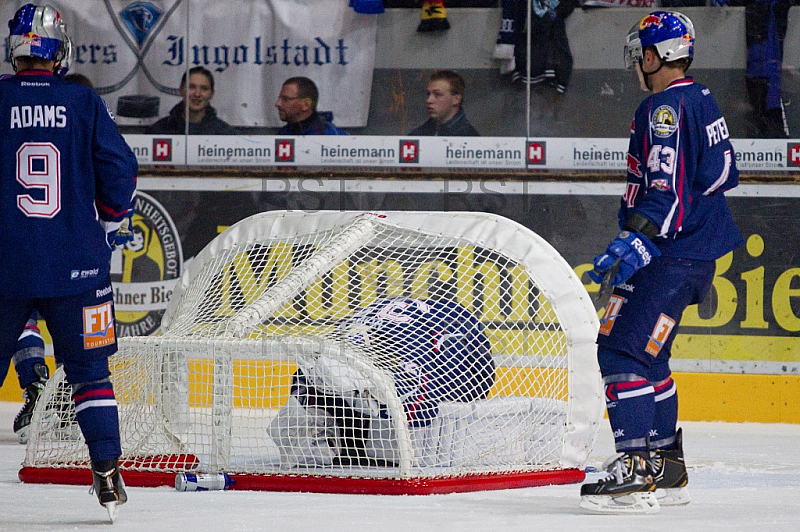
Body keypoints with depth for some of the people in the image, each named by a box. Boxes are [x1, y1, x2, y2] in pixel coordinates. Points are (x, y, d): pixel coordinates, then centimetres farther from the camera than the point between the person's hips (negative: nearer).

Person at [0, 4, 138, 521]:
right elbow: (120, 170, -1)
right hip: (75, 264, 1)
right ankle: (107, 474, 4)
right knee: (89, 368, 9)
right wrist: (107, 227, 15)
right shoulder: (85, 103, -1)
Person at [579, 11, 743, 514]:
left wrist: (638, 240, -32)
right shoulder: (702, 101, 15)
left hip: (670, 257, -11)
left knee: (622, 350, -15)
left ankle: (638, 471, -23)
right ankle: (667, 468, 21)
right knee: (645, 353, 17)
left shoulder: (665, 107, -16)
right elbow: (723, 171, 25)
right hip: (698, 253, 11)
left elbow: (669, 189, -25)